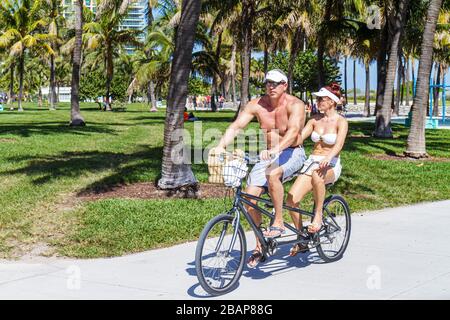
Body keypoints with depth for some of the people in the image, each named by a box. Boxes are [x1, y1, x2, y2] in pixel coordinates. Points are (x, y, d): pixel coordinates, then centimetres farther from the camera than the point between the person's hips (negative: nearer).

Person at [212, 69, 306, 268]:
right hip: (269, 155, 5)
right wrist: (221, 146, -30)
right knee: (250, 195, -9)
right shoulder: (256, 105, -5)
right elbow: (236, 126, -13)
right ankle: (259, 246, 5)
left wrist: (276, 149, -50)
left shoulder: (295, 105, -16)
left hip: (292, 153, -5)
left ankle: (278, 222, -19)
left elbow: (293, 130, -33)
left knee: (272, 174, -37)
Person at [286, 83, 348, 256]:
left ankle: (318, 214, -23)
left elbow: (339, 144, -20)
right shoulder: (315, 119, 11)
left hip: (331, 166, -5)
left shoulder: (341, 122, -4)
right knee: (291, 199, -15)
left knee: (317, 173, -43)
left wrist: (328, 158, -40)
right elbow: (299, 137, 3)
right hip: (311, 162, 5)